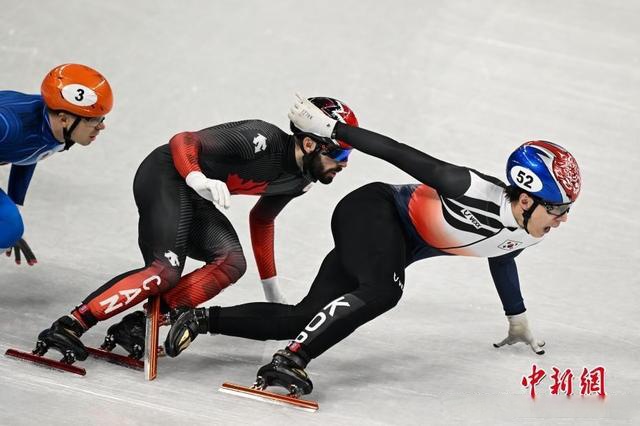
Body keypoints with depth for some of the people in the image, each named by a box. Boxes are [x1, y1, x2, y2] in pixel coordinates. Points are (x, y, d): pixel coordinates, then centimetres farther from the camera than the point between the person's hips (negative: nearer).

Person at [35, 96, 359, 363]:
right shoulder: (263, 139, -22)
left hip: (194, 196, 9)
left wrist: (271, 286, 28)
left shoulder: (300, 180, 5)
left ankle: (137, 326, -18)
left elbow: (261, 219, 24)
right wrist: (198, 179, -39)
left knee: (231, 264, -13)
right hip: (167, 174, -9)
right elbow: (183, 140, -19)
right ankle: (70, 326, -25)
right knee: (165, 272, -24)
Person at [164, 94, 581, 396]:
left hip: (397, 247, 8)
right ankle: (289, 362, -38)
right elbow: (400, 154, -26)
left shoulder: (526, 234, -4)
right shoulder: (477, 193, -29)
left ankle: (204, 319, 11)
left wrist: (518, 322, 34)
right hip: (371, 212, -8)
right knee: (382, 291, -37)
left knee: (302, 319, 1)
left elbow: (501, 261, 21)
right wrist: (329, 127, -24)